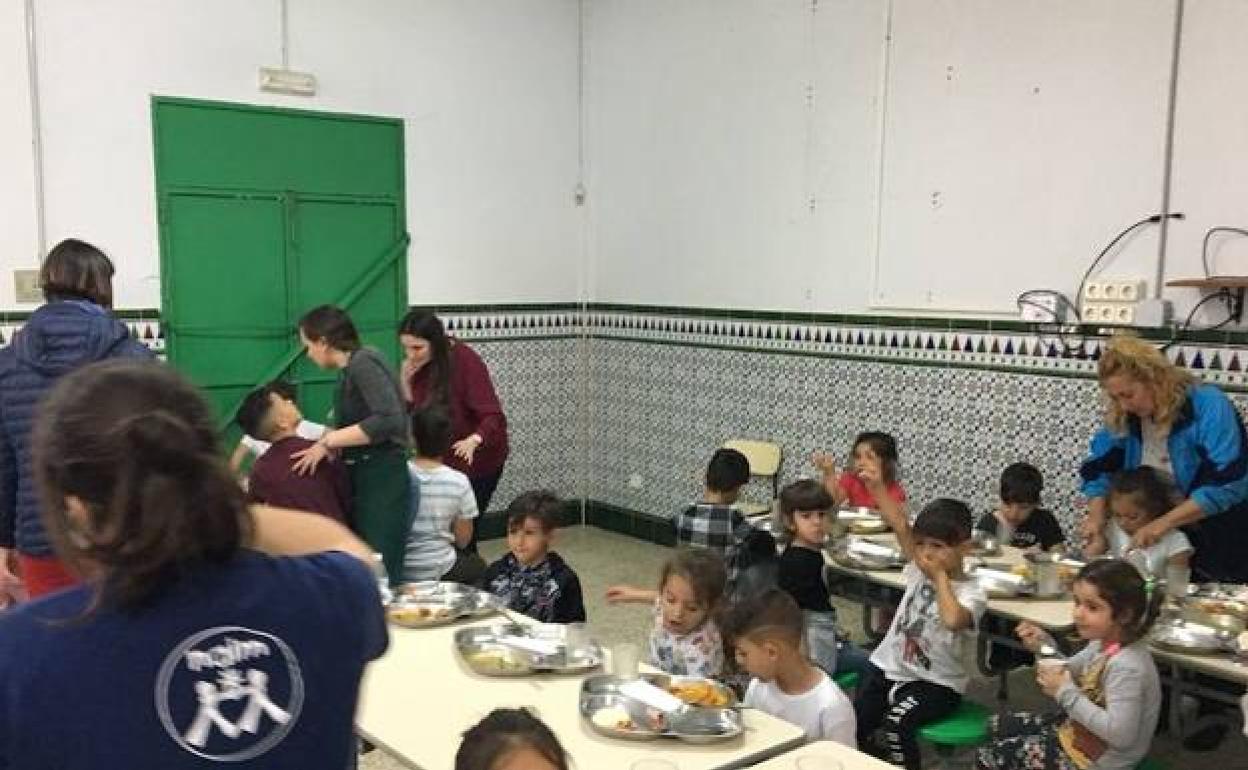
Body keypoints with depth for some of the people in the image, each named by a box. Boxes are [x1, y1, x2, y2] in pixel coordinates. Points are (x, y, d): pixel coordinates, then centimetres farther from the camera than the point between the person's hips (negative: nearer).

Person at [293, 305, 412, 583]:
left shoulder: (363, 362, -12)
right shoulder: (350, 369, 13)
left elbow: (390, 420, -24)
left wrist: (329, 442, -19)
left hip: (382, 479, -9)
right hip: (360, 479, 9)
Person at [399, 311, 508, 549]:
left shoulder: (466, 362, -24)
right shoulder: (420, 365, -5)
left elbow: (494, 418, -30)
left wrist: (473, 441, -49)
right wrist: (406, 381, -16)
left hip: (477, 460, -6)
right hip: (443, 459, 6)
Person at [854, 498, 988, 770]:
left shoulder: (972, 593, -13)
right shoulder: (918, 572, 2)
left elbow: (953, 619, -37)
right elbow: (897, 522, -5)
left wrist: (941, 576, -22)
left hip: (935, 684, -5)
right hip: (887, 668, 5)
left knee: (897, 721, -31)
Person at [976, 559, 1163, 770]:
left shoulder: (1127, 666, -31)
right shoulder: (1104, 643, -4)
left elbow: (1119, 734, -36)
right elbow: (1069, 674, 12)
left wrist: (1066, 692, -30)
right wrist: (1044, 646, -8)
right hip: (1081, 731, 9)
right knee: (998, 725, 19)